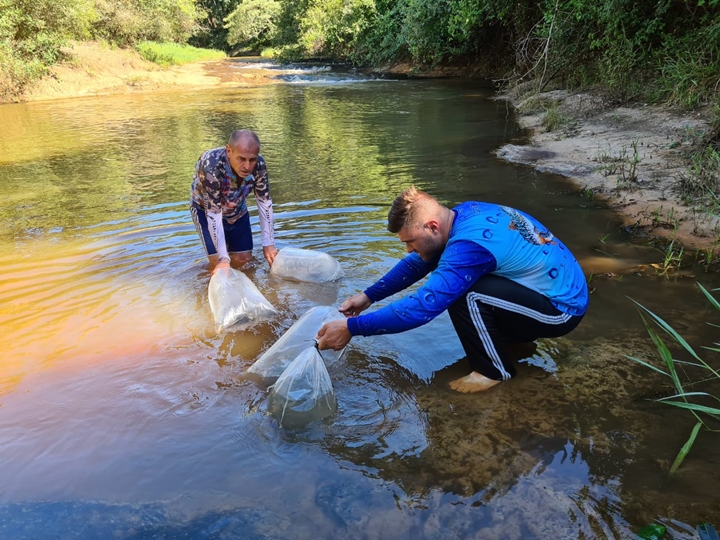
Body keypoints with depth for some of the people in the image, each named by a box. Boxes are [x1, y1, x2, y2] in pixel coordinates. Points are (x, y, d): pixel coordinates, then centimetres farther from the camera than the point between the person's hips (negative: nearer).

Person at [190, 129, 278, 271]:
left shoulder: (259, 164, -28)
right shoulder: (210, 166, -40)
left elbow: (265, 202, -18)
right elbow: (213, 213, -36)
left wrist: (268, 244, -20)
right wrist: (223, 258, -39)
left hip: (238, 211, 4)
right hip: (206, 210, -4)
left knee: (244, 259, 4)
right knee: (219, 263, -12)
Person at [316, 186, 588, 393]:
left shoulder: (470, 243, -33)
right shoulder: (463, 214, -5)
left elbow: (422, 307, -36)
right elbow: (416, 264, 6)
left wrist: (351, 327, -30)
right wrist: (368, 296, 1)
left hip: (562, 306, -9)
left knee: (463, 295, -27)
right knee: (454, 284, 8)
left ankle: (495, 370, -4)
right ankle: (515, 334, 20)